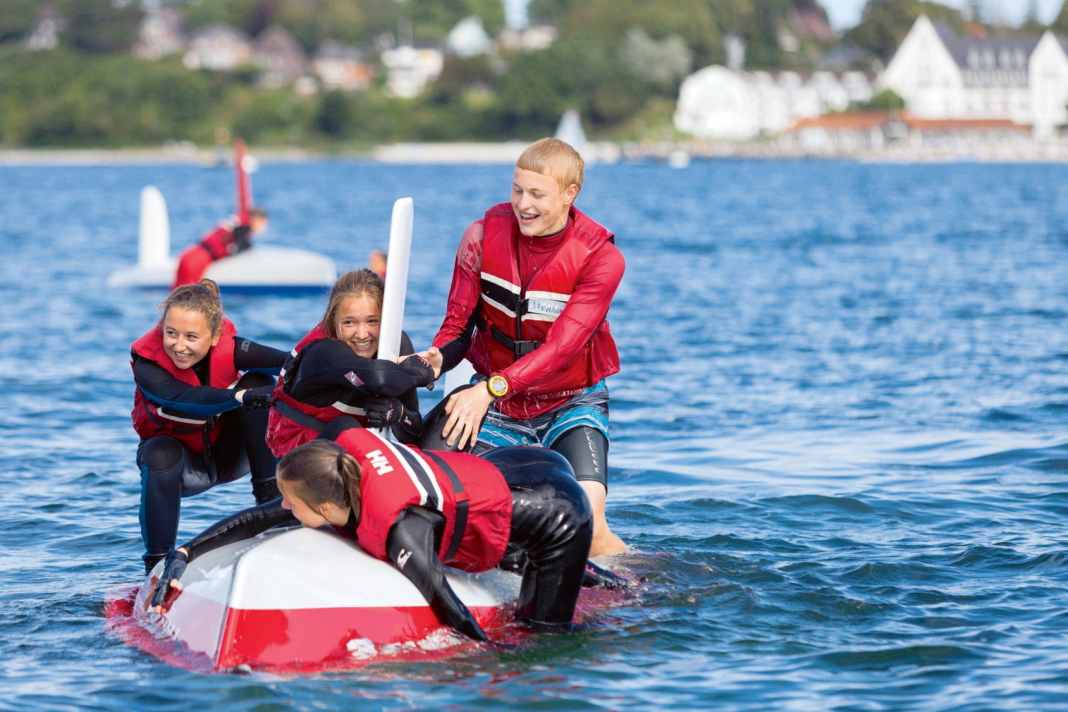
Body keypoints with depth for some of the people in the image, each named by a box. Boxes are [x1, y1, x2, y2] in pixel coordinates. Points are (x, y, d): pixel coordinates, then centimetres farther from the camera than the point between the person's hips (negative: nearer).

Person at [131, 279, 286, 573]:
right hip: (175, 449, -2)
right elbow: (185, 399, -50)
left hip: (229, 453, 2)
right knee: (162, 458, -38)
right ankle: (157, 564, -24)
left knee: (259, 381, -23)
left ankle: (270, 494, -16)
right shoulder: (146, 364, -30)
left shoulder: (228, 348, -24)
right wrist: (242, 396, -65)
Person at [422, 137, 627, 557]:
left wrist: (491, 388, -38)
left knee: (586, 525, -24)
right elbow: (458, 324, -3)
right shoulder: (484, 235, -6)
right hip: (495, 402, 3)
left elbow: (562, 347, -24)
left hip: (570, 403, -3)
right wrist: (437, 358, -27)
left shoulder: (600, 257, -15)